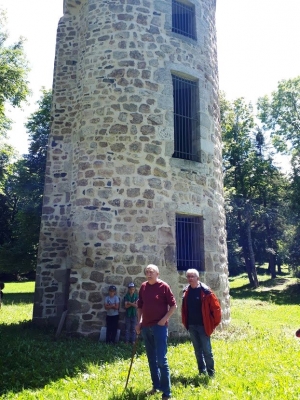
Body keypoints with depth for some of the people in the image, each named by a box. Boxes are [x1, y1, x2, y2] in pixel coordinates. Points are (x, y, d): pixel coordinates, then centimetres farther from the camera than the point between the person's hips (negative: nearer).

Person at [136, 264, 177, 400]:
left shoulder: (163, 286, -8)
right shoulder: (143, 287, 7)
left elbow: (173, 305, -6)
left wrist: (164, 319, -13)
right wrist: (139, 322, 10)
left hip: (159, 326, -5)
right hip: (146, 327, 6)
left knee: (161, 359, -5)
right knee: (151, 359, 15)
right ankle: (156, 386, 30)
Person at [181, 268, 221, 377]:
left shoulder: (205, 291, -14)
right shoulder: (186, 291, 4)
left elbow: (216, 307, -11)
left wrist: (213, 323, -7)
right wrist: (185, 322, 11)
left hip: (203, 325, -5)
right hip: (191, 325, 6)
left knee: (207, 350, 1)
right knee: (197, 350, 15)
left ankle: (211, 373, 16)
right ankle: (202, 372, 27)